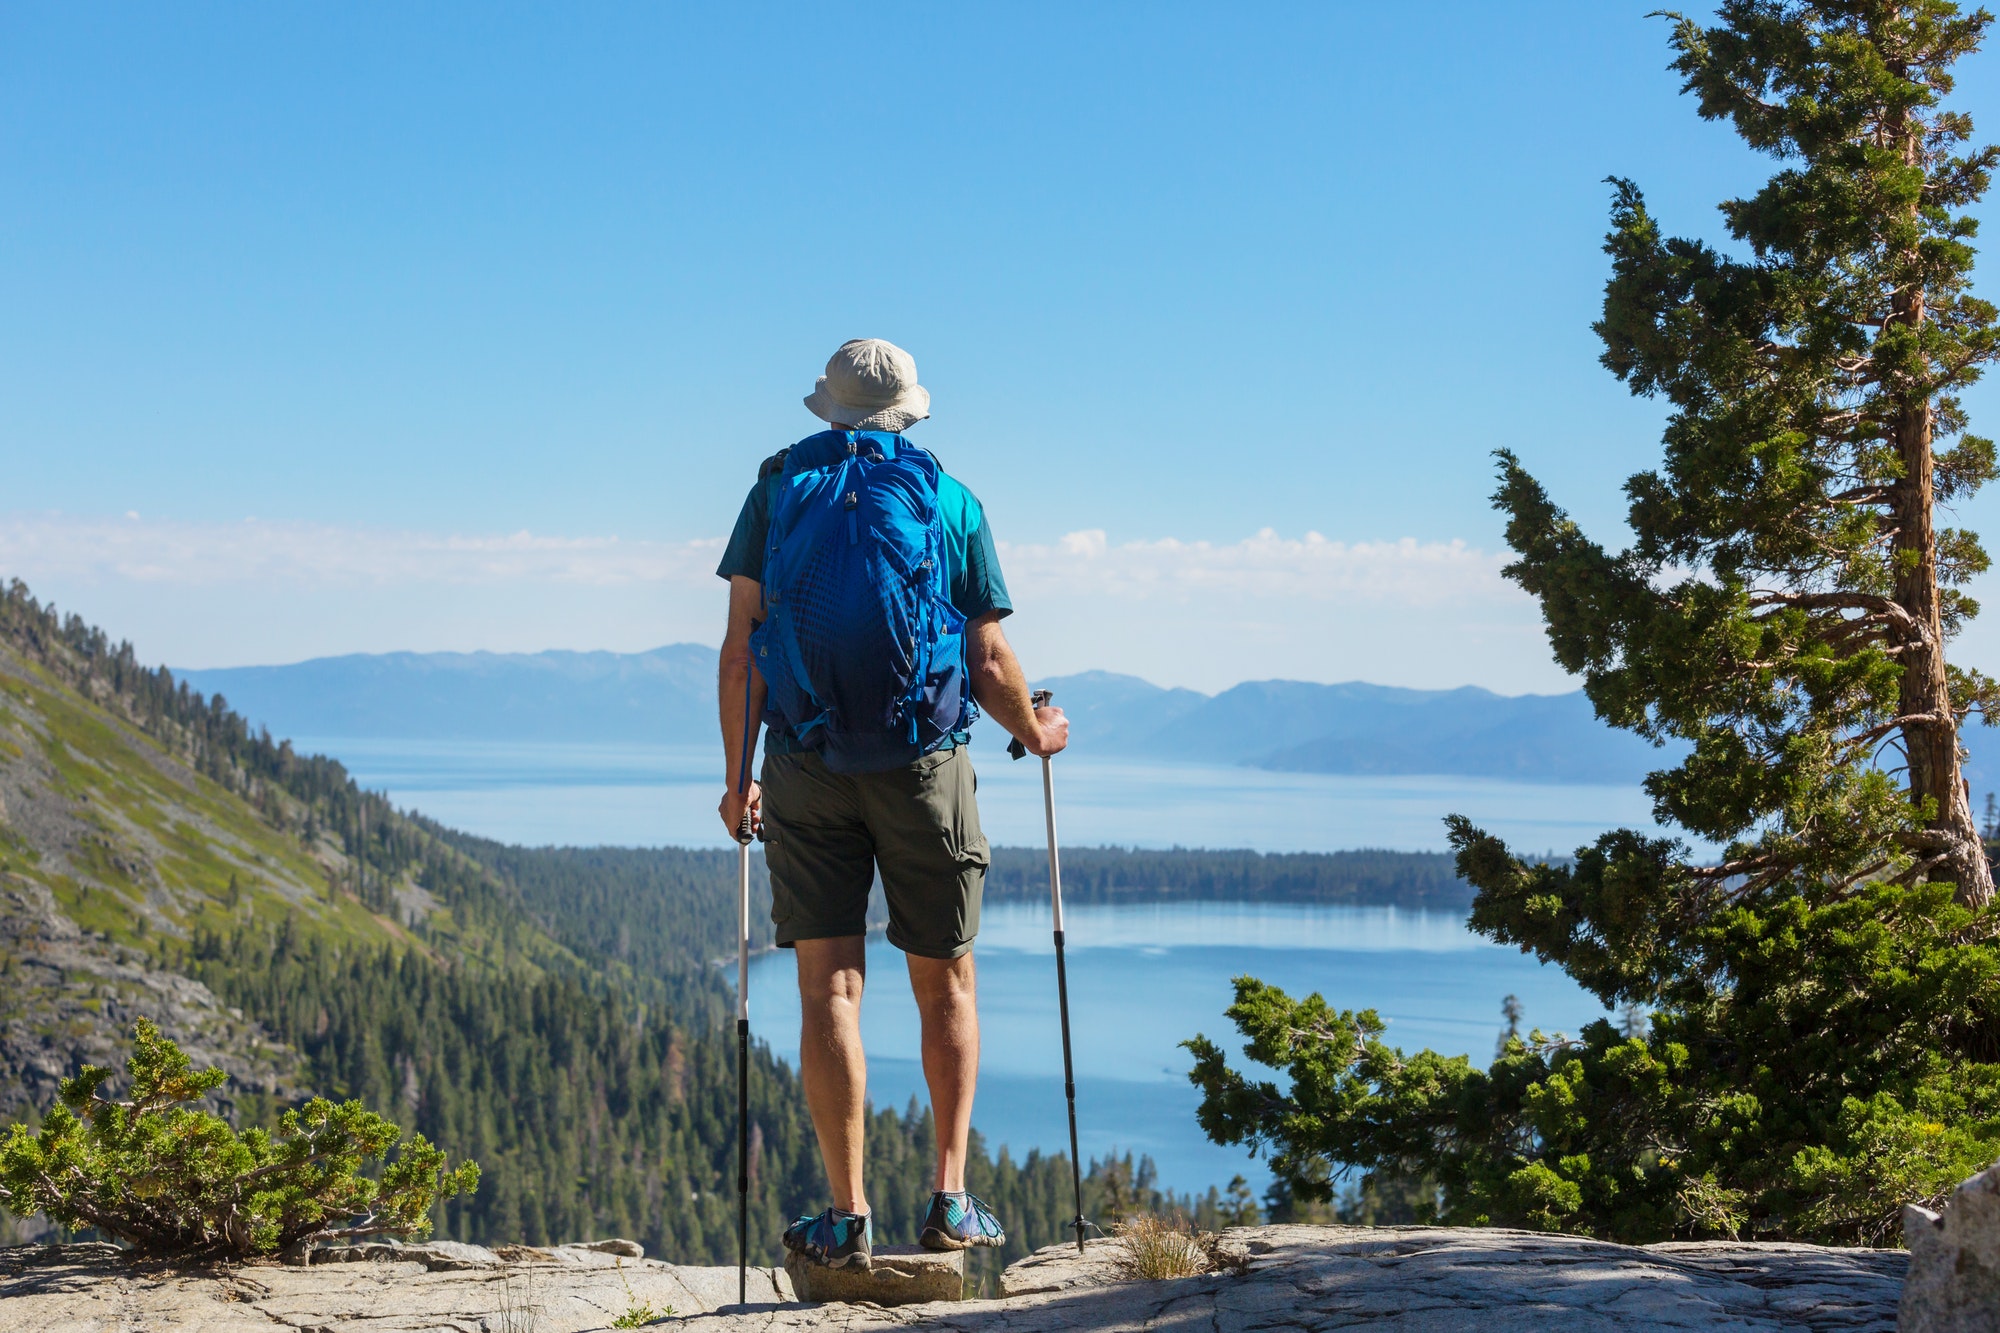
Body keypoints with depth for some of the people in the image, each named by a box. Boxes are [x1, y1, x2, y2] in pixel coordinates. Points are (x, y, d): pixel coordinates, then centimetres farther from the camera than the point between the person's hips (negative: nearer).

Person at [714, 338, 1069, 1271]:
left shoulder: (777, 487, 7)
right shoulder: (953, 502, 5)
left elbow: (741, 646, 0)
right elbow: (990, 664, 3)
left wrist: (739, 776, 6)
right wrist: (1036, 733, 22)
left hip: (805, 771, 0)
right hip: (925, 765, 0)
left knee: (829, 988, 2)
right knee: (946, 985, 12)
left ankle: (847, 1216, -1)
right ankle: (949, 1197, 9)